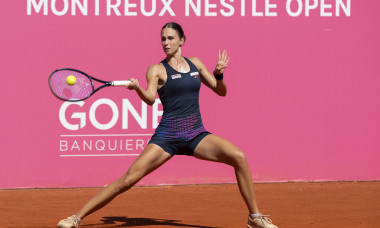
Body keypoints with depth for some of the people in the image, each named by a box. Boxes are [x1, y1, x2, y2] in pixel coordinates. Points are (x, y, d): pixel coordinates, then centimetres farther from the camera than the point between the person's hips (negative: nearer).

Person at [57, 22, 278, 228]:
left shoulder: (195, 63, 12)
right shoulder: (157, 69, 0)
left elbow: (221, 91, 17)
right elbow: (150, 99, -19)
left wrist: (218, 73, -4)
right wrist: (137, 88, -41)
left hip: (197, 135, 3)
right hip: (167, 136, -3)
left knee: (238, 156, -21)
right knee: (127, 180, -13)